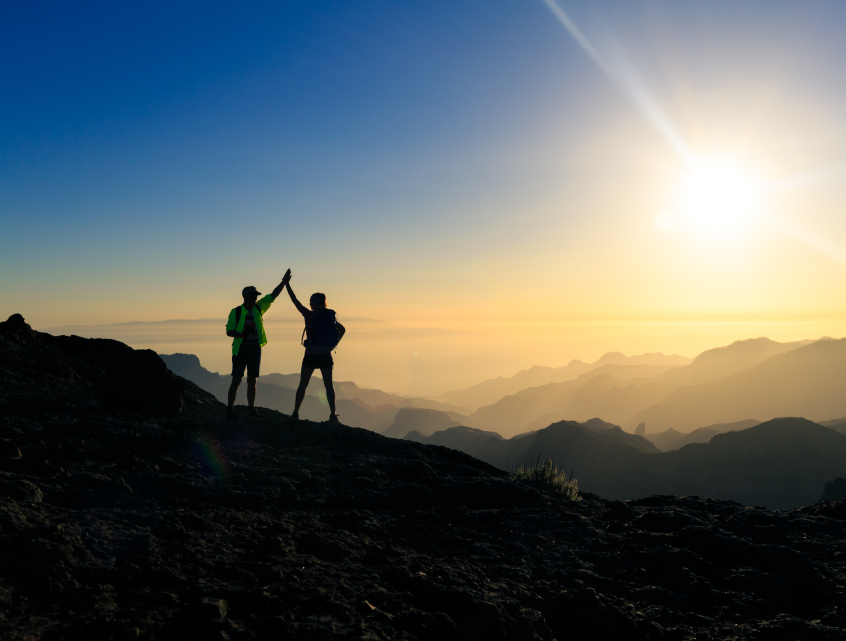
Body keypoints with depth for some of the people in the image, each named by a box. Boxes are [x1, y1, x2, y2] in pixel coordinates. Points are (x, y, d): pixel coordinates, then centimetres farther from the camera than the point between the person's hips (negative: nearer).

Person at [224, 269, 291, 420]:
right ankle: (230, 410, 1)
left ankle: (251, 409, 15)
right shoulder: (236, 312, -5)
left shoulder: (258, 308, 6)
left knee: (252, 380, 8)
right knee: (236, 380, -6)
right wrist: (240, 334, -23)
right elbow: (229, 331, -4)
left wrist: (284, 282, -6)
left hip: (255, 348, 4)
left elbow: (273, 295, 4)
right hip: (240, 349, -4)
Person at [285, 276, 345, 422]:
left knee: (302, 385, 11)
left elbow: (294, 300, -3)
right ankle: (333, 415, 0)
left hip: (311, 355, -3)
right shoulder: (330, 315, 4)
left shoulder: (309, 315, -9)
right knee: (328, 385, 6)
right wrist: (333, 344, 10)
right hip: (325, 356, 3)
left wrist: (287, 283, 4)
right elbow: (342, 330, 13)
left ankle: (295, 413, 18)